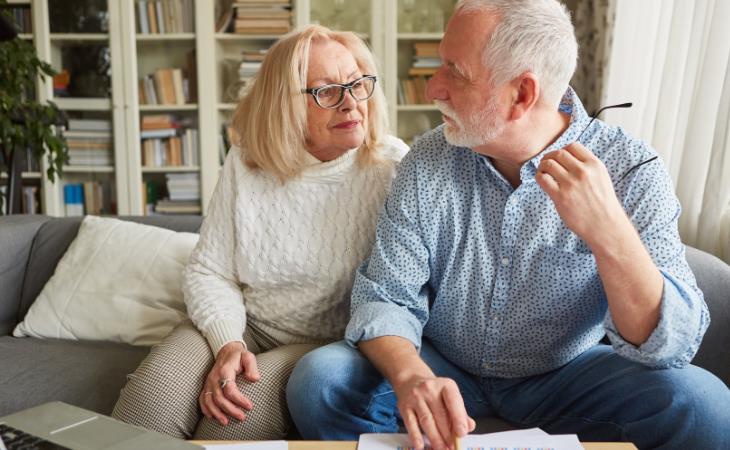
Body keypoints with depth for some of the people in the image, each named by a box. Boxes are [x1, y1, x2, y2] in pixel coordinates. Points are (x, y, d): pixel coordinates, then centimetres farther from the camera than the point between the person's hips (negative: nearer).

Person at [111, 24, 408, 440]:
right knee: (152, 395, -25)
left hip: (329, 343, -2)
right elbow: (209, 272, 0)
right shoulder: (245, 164, 0)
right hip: (243, 326, 3)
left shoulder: (391, 167, -9)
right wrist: (228, 344, -16)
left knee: (241, 414, -29)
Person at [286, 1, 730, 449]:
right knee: (319, 380, -23)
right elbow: (385, 297, -11)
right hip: (442, 368, 1)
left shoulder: (630, 169, -16)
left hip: (567, 378, 0)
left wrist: (609, 232, -39)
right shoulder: (427, 163, -10)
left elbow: (674, 345, -21)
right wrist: (410, 376, -33)